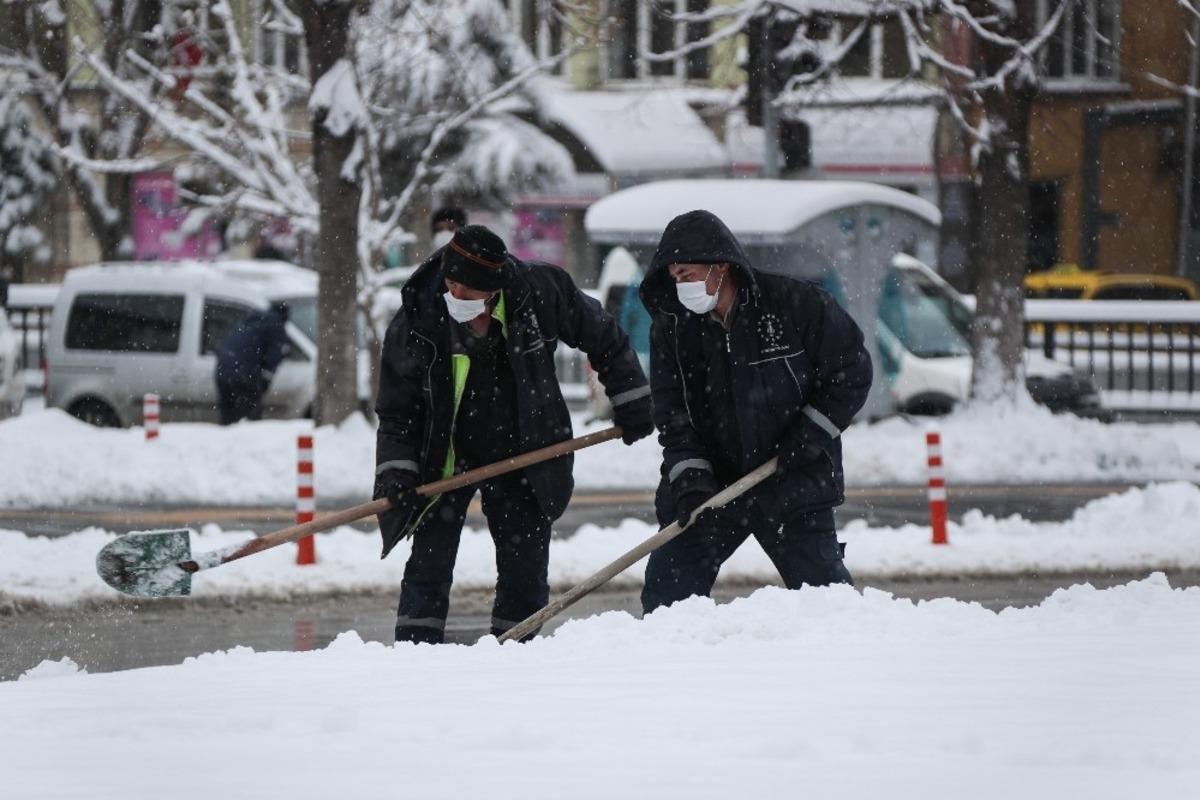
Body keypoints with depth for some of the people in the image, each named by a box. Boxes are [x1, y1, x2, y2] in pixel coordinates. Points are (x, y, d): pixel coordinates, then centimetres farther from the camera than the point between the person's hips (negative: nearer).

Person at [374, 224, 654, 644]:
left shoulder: (540, 291, -18)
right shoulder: (414, 325, -20)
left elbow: (602, 337, 0)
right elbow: (396, 411, -9)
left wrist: (631, 400, 5)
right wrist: (396, 474, -20)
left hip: (521, 454, 1)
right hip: (444, 459, -1)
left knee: (526, 570, 2)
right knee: (430, 565, -9)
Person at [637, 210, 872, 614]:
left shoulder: (798, 304, -10)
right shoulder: (670, 328, 0)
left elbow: (852, 372, -2)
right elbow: (673, 414, -1)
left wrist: (810, 437, -10)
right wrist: (690, 481, -15)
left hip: (794, 487, -3)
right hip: (710, 485, 3)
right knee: (667, 593, -2)